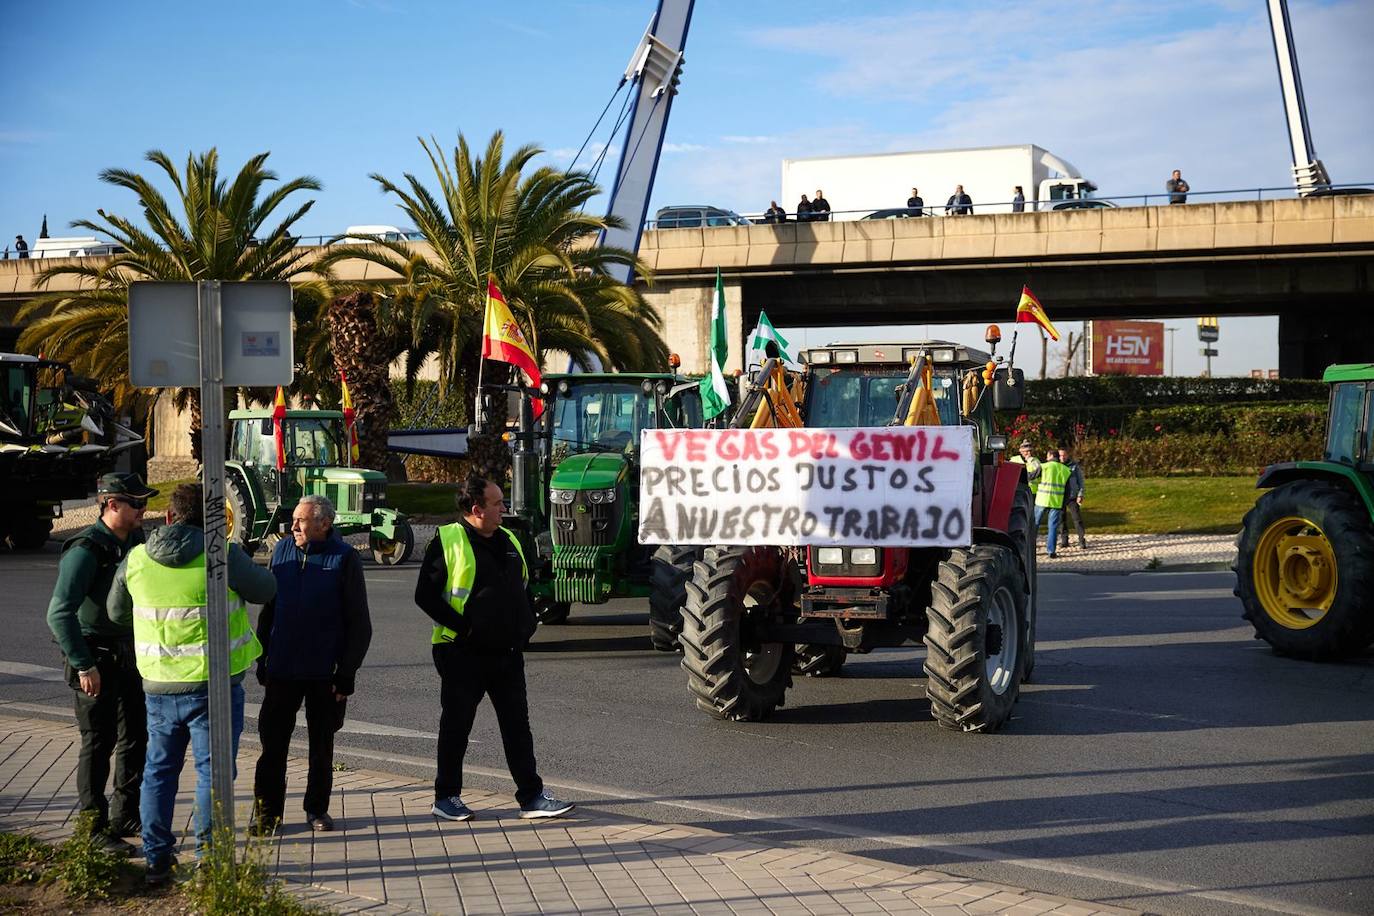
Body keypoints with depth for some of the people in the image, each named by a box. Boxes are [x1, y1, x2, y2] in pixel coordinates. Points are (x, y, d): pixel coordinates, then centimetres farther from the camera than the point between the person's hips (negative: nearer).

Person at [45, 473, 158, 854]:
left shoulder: (135, 541, 4)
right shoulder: (87, 550, -21)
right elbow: (60, 613, -26)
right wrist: (84, 666, -26)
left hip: (127, 654, 8)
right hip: (95, 659, -8)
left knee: (135, 737, 14)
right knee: (99, 744, -2)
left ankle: (125, 817, 28)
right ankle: (94, 831, 8)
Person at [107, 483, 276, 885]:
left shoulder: (135, 560, -1)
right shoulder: (223, 556, -14)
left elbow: (116, 612, 13)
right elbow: (265, 589, 0)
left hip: (159, 686, 4)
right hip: (213, 685, -4)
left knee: (159, 770, 16)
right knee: (212, 770, 6)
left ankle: (157, 859, 21)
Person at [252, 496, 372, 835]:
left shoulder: (344, 558, -8)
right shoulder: (282, 550, 4)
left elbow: (359, 623, -6)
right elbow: (268, 611, 13)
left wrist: (347, 673, -9)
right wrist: (262, 660, 9)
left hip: (325, 673, -3)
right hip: (282, 668, 3)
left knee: (322, 744, 10)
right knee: (273, 742, 3)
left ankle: (317, 809, 23)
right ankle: (268, 811, 12)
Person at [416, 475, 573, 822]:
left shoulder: (509, 541, 12)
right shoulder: (448, 541, -9)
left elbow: (523, 588, 23)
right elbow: (425, 595, -11)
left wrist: (526, 626, 8)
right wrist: (462, 626, -16)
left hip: (507, 653, 6)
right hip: (463, 654, -6)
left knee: (517, 725, 6)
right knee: (456, 727, 5)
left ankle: (532, 797, 10)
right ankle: (446, 797, 17)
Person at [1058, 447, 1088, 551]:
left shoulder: (1075, 466, 0)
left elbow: (1080, 481, 3)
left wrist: (1080, 495, -7)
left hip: (1072, 497, -3)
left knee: (1077, 519, -7)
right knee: (1062, 519, 7)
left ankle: (1082, 542, -6)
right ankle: (1064, 540, 17)